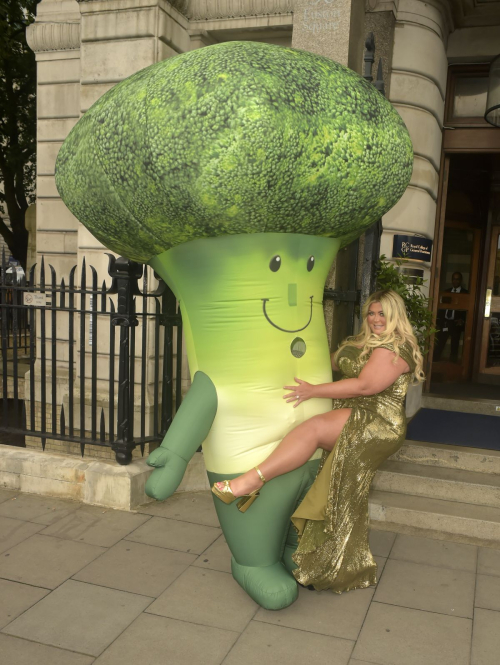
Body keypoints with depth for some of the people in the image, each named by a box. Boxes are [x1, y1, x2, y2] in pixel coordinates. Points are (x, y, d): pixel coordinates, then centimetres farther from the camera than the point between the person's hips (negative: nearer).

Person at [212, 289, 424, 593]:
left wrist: (314, 391, -18)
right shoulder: (362, 342, 23)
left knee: (314, 427, -30)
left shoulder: (396, 347, -8)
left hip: (377, 423, -10)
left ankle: (251, 482, -34)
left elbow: (365, 386, -18)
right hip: (351, 423, 10)